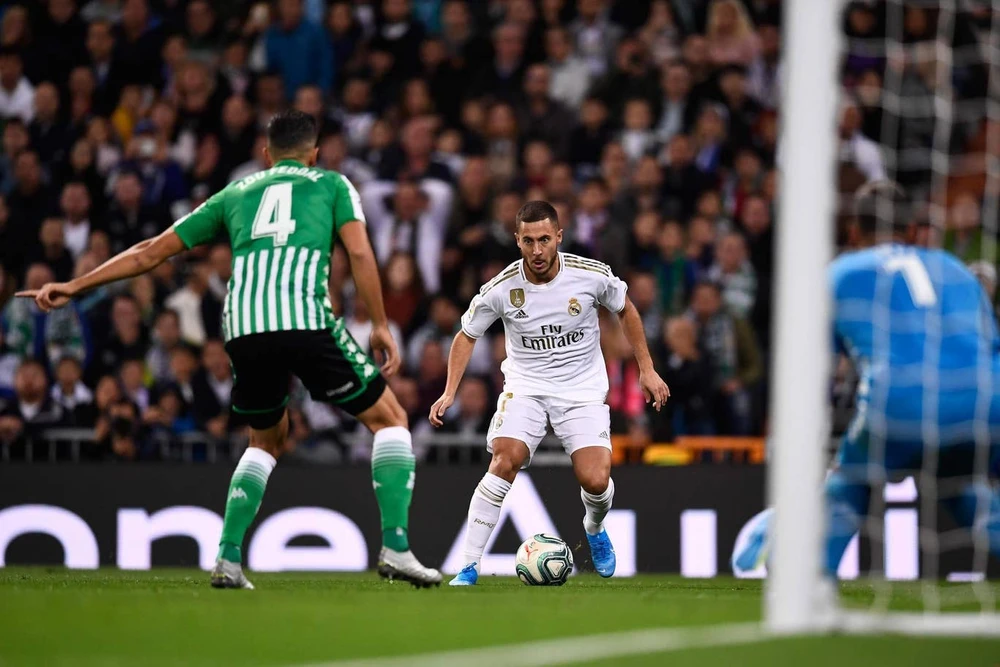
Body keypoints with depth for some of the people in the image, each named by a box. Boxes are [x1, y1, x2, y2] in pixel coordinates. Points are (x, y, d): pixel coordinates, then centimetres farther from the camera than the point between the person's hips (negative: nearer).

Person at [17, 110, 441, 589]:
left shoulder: (236, 193, 29)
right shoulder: (331, 185, 21)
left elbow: (152, 251, 29)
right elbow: (359, 252, 4)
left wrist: (74, 287, 34)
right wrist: (380, 326, 7)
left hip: (242, 327, 4)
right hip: (306, 318, -4)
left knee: (266, 441, 27)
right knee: (389, 419, 12)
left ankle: (228, 559, 14)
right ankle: (395, 547, -2)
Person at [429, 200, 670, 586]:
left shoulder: (592, 276, -13)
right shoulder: (501, 289, -13)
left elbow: (625, 310, 8)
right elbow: (467, 336, 3)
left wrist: (647, 370, 9)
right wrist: (450, 393, -8)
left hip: (583, 389, 0)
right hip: (525, 386, 0)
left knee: (595, 481, -16)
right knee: (505, 459, -27)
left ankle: (594, 529, 23)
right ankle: (469, 567, -20)